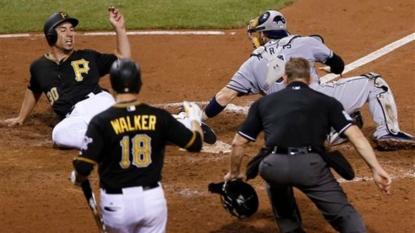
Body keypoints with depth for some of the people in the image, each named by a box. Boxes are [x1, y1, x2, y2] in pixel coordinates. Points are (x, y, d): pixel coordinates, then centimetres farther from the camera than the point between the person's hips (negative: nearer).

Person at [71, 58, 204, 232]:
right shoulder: (158, 117, -5)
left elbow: (83, 168, -15)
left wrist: (76, 177, 9)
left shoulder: (102, 121, -12)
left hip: (116, 202, -1)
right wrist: (195, 118, 25)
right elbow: (195, 143, 4)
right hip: (152, 198, 1)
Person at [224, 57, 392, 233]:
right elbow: (356, 136, 9)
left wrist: (234, 173, 42)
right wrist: (377, 170, 5)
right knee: (342, 213, 1)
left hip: (273, 167, 2)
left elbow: (238, 143, 27)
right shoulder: (326, 102, 20)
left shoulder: (264, 102, 25)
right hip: (310, 165, -2)